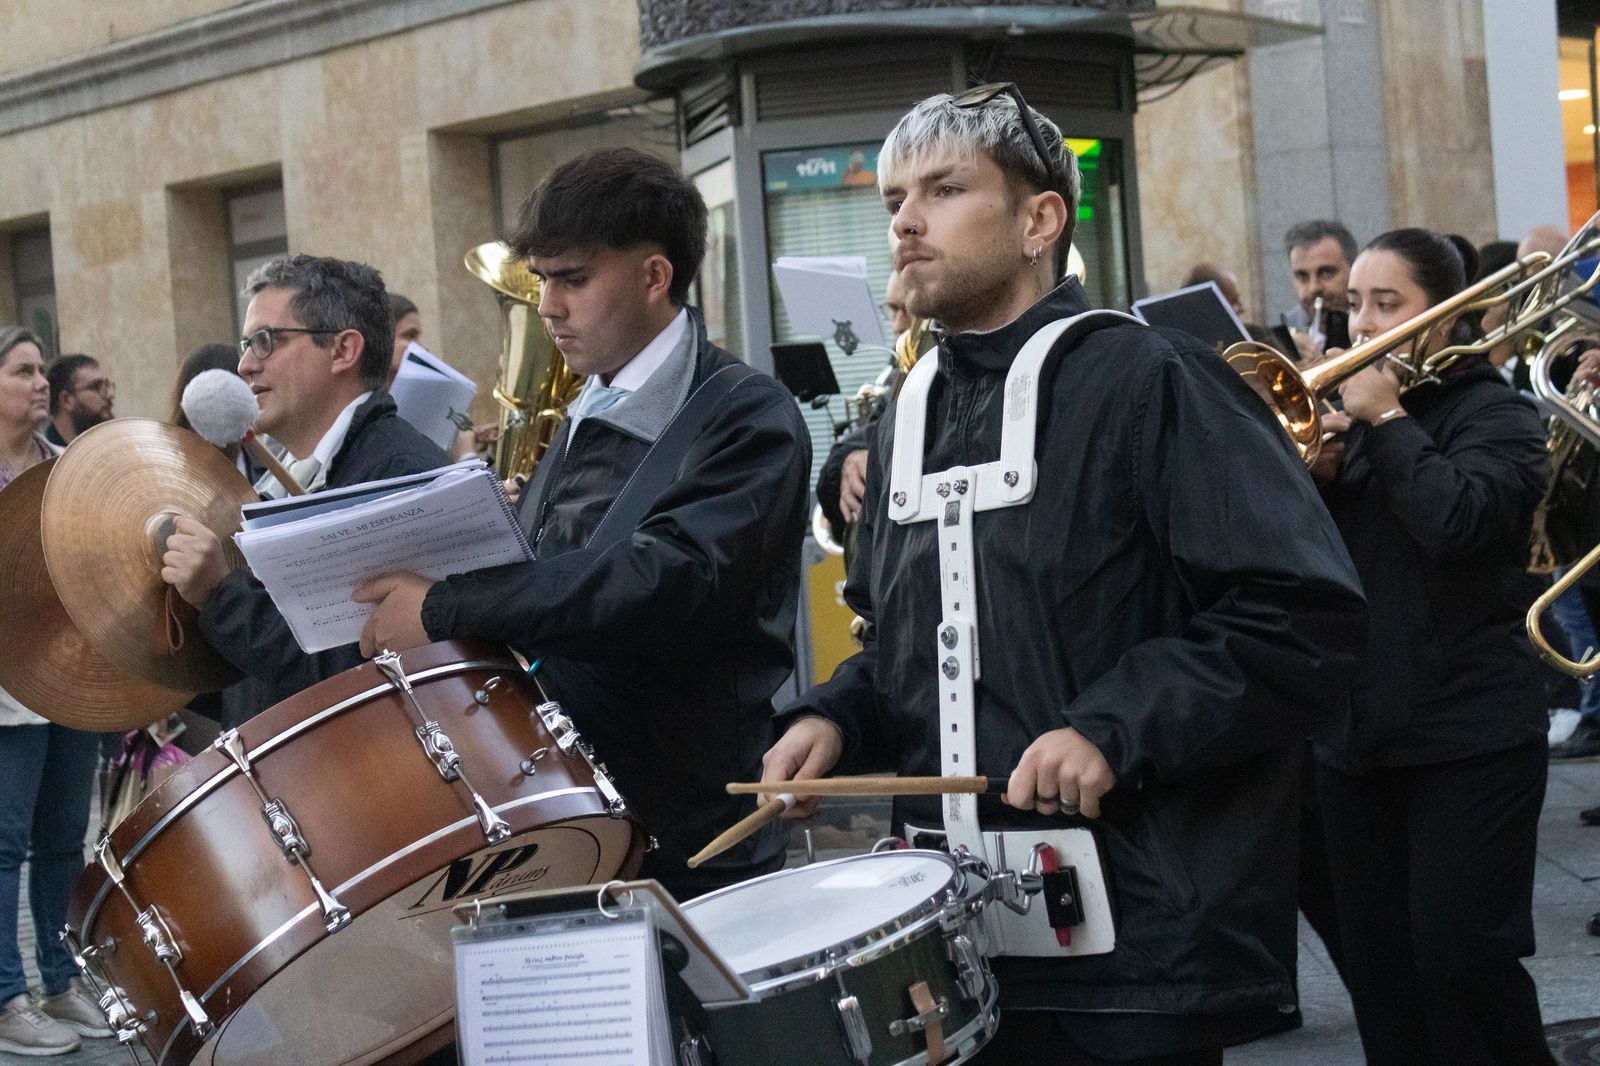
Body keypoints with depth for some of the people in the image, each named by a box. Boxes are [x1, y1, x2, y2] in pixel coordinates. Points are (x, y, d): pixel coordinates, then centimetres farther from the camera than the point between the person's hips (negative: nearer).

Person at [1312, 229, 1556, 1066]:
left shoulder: (1494, 414, -3)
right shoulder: (1351, 410, 13)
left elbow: (1456, 519, -23)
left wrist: (1386, 419, -15)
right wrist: (1314, 466, -9)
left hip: (1468, 735, -6)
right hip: (1356, 727, 6)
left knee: (1461, 955, -9)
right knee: (1376, 958, 9)